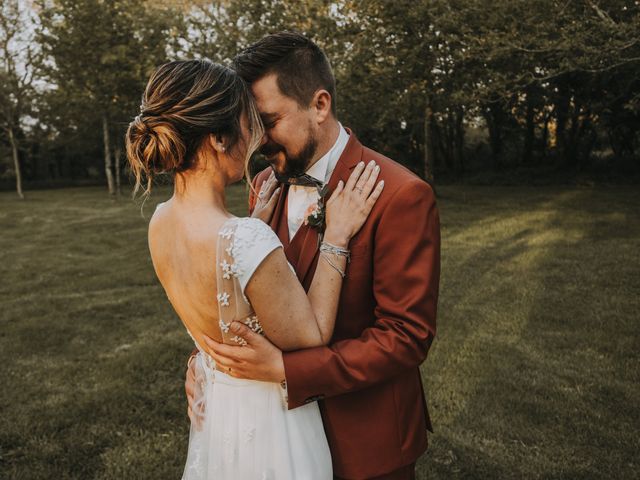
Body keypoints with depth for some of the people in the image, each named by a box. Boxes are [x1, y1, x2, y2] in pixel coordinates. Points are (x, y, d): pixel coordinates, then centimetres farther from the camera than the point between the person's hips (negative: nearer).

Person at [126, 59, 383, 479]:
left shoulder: (162, 221, -8)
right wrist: (336, 237, -19)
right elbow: (310, 340, -21)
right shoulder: (247, 241, -34)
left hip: (213, 402, 7)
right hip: (265, 417, -7)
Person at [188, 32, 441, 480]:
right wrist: (207, 355, -10)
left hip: (364, 441, -5)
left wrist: (284, 369, -27)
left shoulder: (402, 196, -22)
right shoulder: (266, 184, -1)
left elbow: (406, 337, -22)